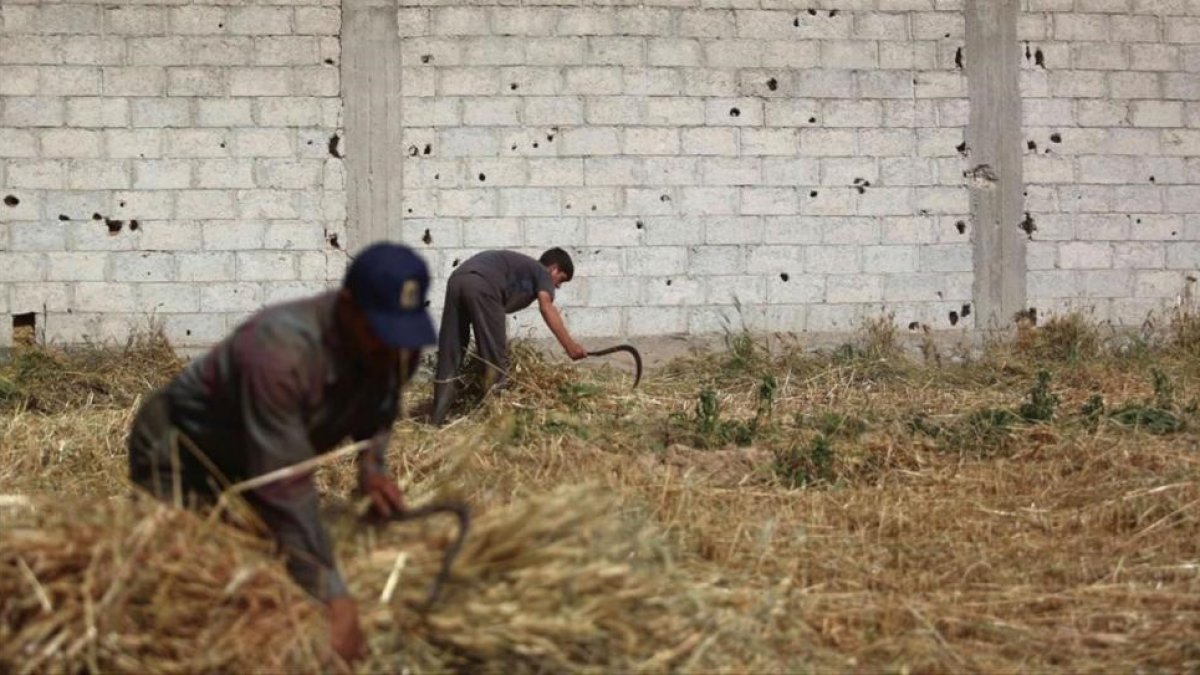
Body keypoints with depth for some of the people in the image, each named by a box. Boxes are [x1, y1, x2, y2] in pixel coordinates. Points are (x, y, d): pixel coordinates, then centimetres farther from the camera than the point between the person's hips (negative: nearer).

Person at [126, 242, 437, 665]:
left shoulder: (395, 343, -18)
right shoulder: (281, 352, -41)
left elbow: (377, 406, 7)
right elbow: (285, 487, -42)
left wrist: (372, 466, -12)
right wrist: (333, 599, -44)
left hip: (249, 462, 7)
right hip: (178, 453, -7)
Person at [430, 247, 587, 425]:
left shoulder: (520, 266, 40)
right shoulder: (542, 272, 18)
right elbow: (546, 306, -4)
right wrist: (569, 345, -11)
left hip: (456, 279, 8)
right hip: (482, 285, -8)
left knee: (449, 356, 9)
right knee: (495, 356, 1)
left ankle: (438, 417, 9)